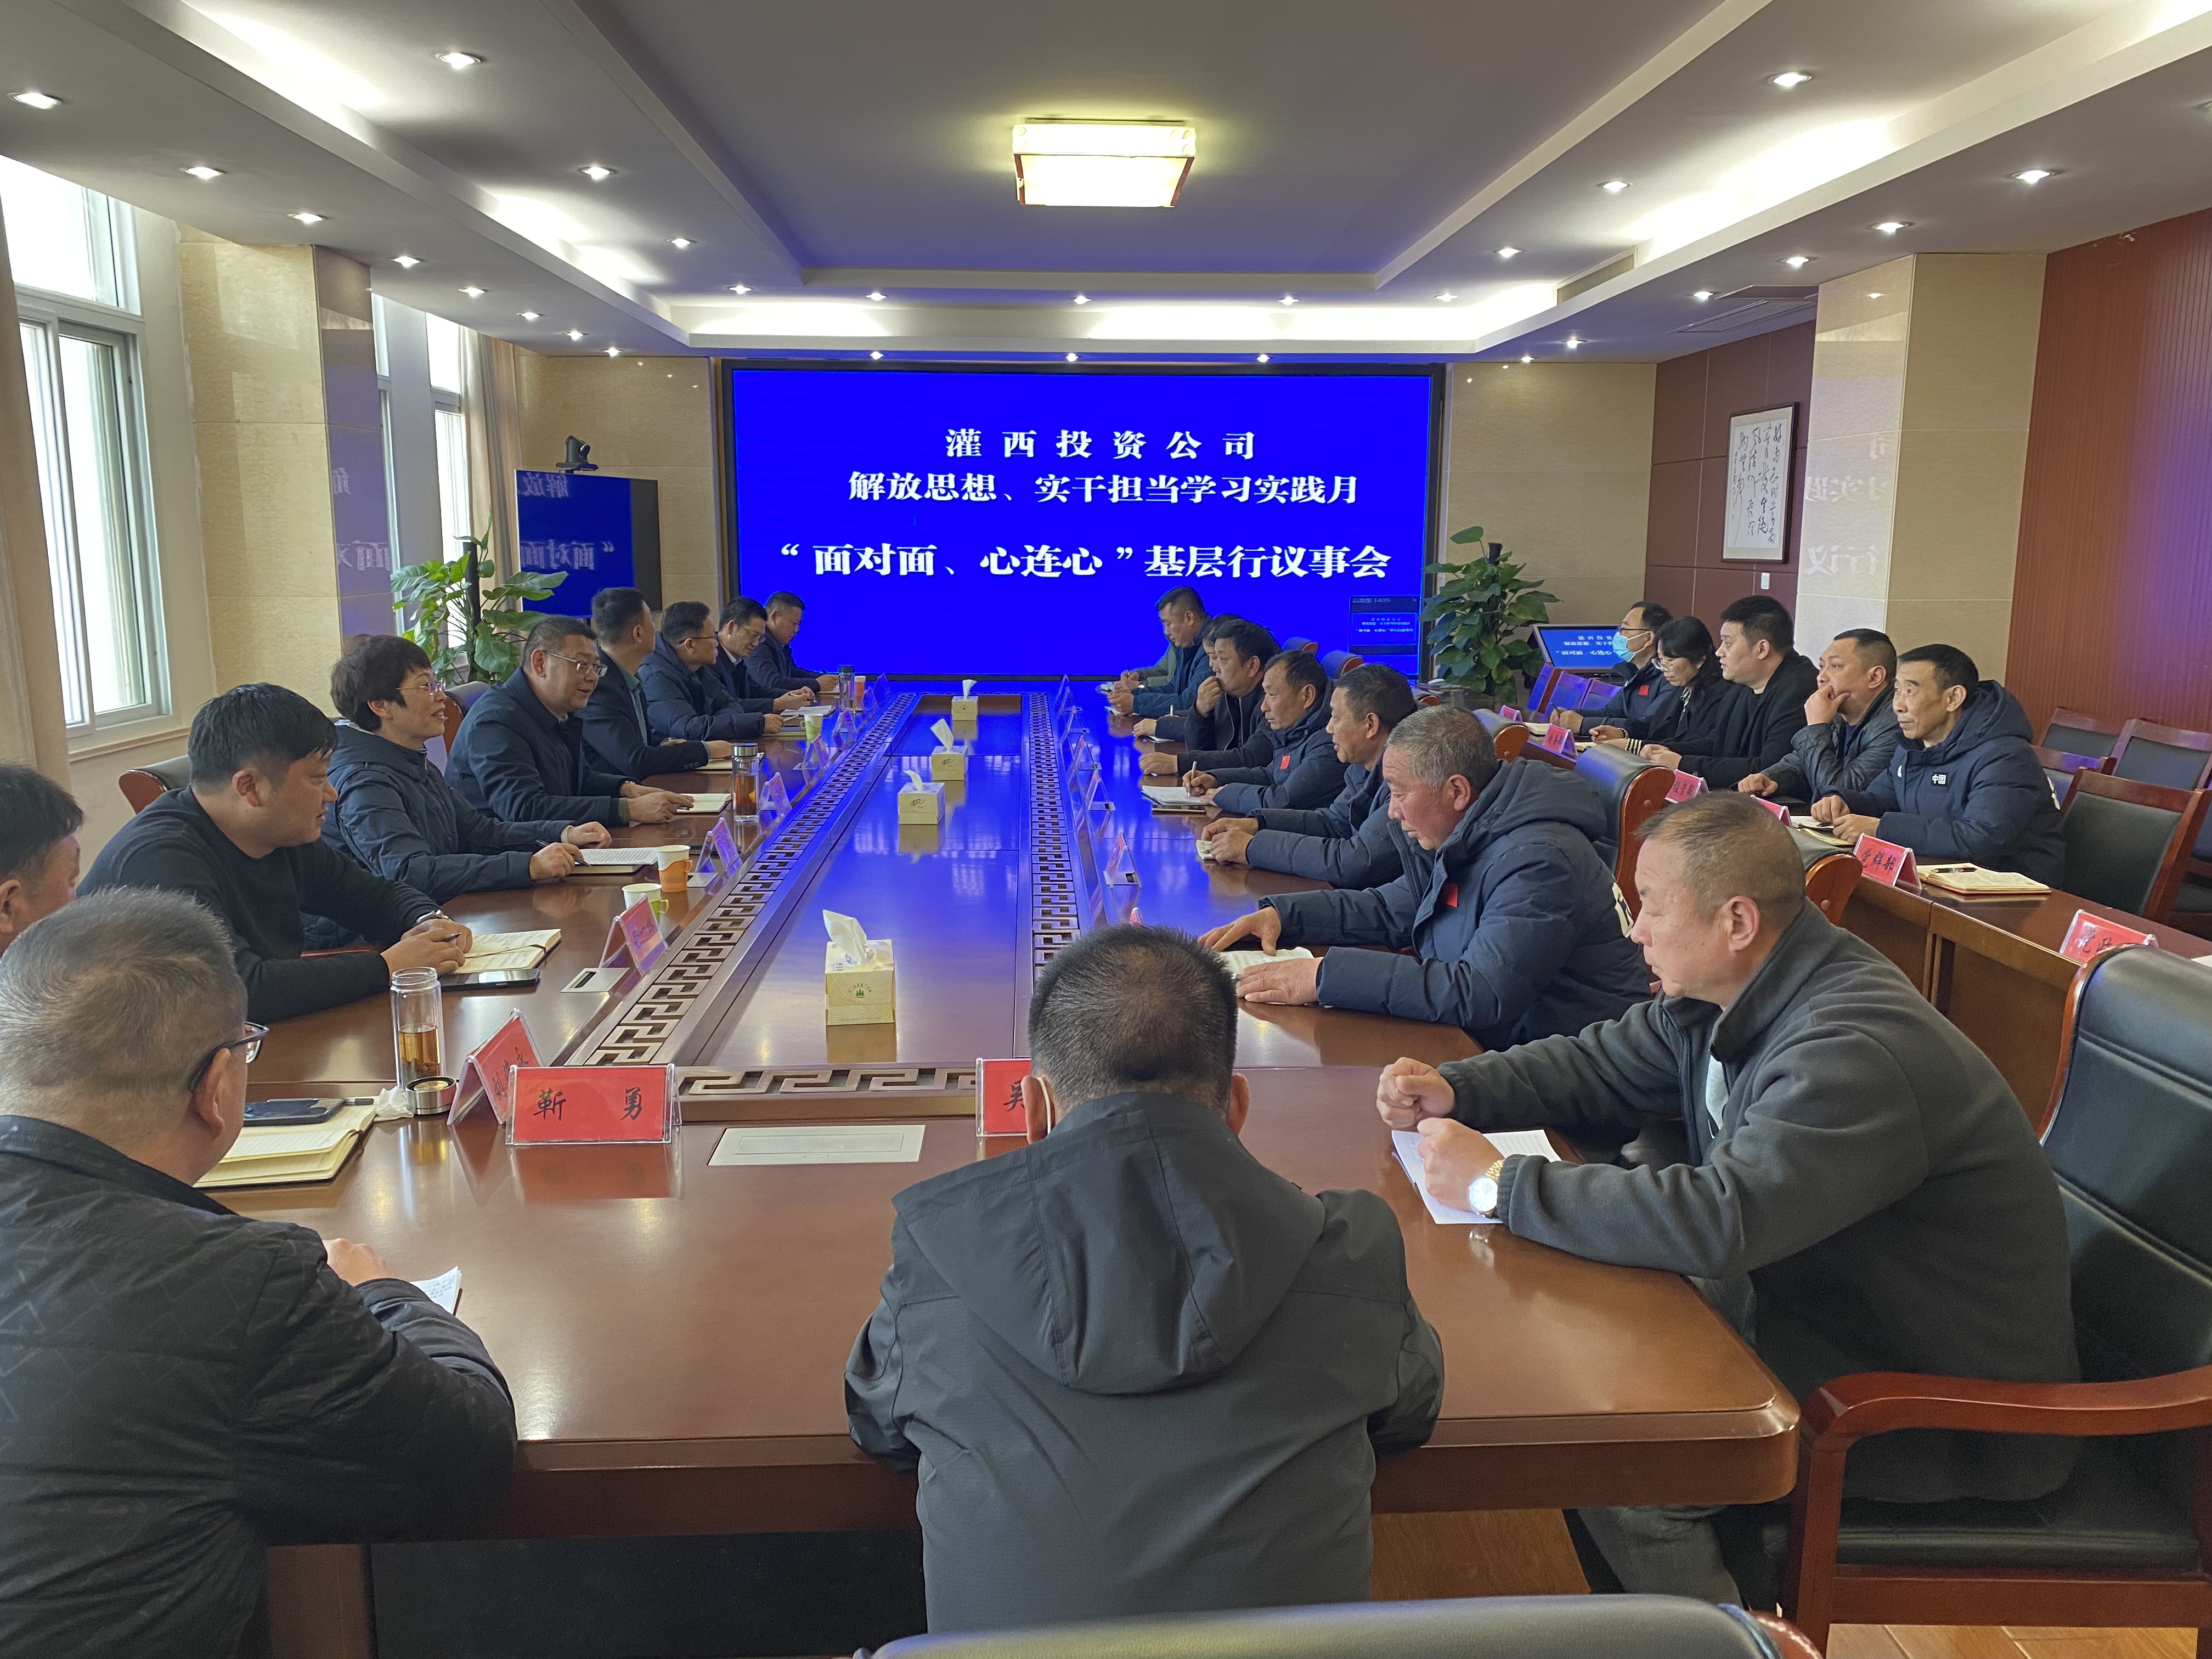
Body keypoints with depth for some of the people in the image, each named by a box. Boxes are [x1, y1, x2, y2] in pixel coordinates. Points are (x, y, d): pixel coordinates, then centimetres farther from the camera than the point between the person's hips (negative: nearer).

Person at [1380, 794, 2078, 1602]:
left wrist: (1498, 1184, -32)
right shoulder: (1719, 992, -2)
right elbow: (1602, 1066, 9)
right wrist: (1453, 1090, -7)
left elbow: (1719, 1219, -39)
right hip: (1817, 1309, 9)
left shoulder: (1857, 1051, -31)